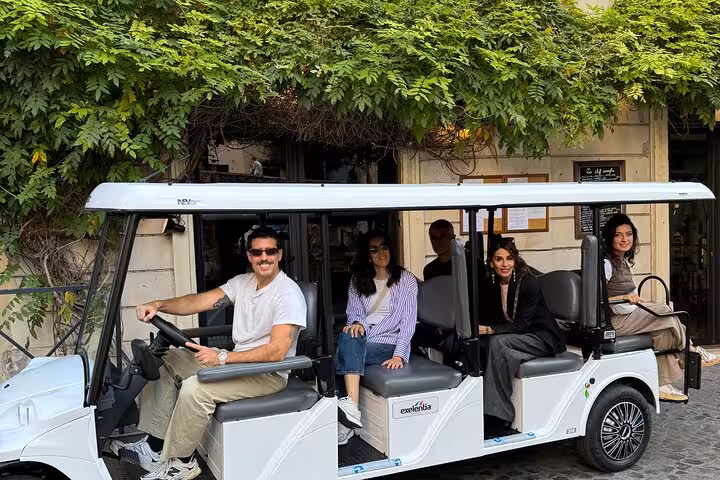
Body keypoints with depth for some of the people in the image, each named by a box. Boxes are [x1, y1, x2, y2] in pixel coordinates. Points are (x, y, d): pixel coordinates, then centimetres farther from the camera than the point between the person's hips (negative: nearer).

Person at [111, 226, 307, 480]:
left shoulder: (289, 294, -19)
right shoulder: (242, 282, 5)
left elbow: (277, 351, -26)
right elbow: (199, 301, -5)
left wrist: (223, 357, -29)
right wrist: (158, 305, -22)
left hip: (269, 373, -9)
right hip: (238, 361, 9)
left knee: (195, 388, -26)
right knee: (169, 362, 8)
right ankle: (154, 446, 8)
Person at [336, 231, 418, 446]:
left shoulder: (406, 280, 4)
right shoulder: (357, 281, 15)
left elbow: (408, 321, -4)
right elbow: (354, 312, 8)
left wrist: (399, 355, -18)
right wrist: (357, 323, -18)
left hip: (390, 343, -3)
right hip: (362, 340, 3)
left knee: (345, 352, -29)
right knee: (348, 337, -32)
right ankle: (350, 409, -39)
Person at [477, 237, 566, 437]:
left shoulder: (529, 283, -18)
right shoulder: (492, 285, 0)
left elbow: (521, 324, -22)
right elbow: (492, 318, 4)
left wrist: (489, 330, -32)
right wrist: (478, 327, -18)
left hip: (543, 338, -6)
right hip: (516, 337, 6)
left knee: (498, 343, -31)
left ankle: (497, 417, -28)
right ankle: (498, 417, -22)